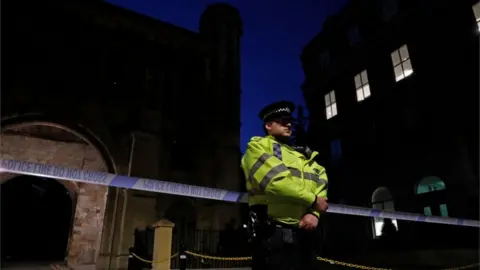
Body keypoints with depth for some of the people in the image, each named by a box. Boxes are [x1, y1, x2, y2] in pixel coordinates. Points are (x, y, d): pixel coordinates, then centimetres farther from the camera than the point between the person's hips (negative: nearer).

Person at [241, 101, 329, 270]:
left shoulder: (304, 155, 22)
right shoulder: (258, 147, 1)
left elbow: (321, 185, 8)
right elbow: (274, 180, -16)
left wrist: (314, 212, -11)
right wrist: (313, 200, -8)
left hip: (304, 233, 7)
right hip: (275, 233, -6)